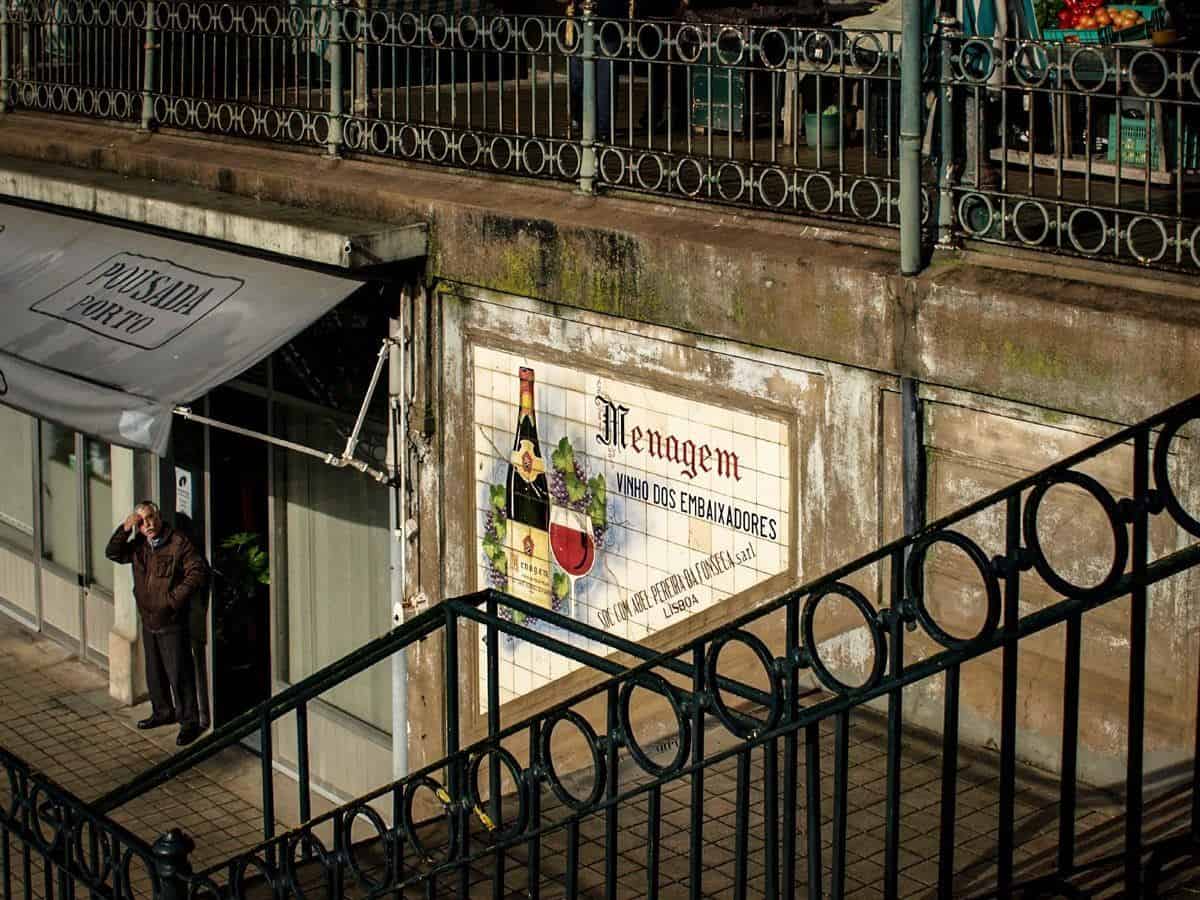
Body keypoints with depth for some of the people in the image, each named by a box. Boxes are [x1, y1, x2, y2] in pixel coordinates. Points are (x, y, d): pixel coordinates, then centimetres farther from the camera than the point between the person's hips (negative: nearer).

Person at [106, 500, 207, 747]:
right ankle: (163, 712, 35)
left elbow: (197, 571, -18)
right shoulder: (139, 545, 8)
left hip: (172, 623, -7)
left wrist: (175, 598, -20)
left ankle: (188, 722, 3)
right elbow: (112, 553, 5)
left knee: (178, 674, -4)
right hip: (148, 620, 7)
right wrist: (125, 528, -8)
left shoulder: (178, 542, -13)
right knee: (154, 671, 19)